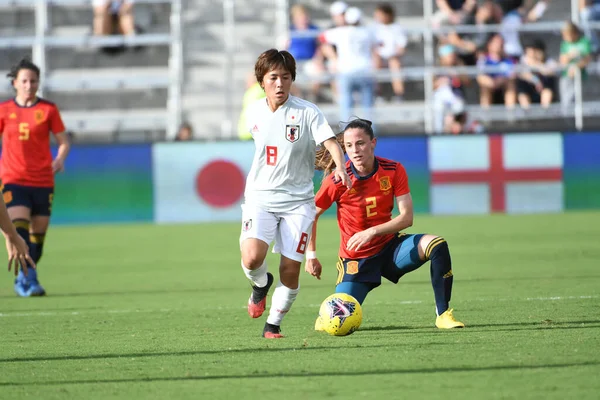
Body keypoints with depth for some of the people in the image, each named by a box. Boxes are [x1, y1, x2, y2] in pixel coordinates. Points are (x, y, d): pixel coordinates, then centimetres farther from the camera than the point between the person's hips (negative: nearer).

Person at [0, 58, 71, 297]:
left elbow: (63, 141, 6)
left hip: (43, 181, 1)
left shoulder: (48, 110, 4)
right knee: (20, 227, -20)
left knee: (38, 233, 6)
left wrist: (60, 159, -14)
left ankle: (24, 280, 21)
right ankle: (27, 276, -23)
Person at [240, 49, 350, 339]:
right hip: (260, 198, 2)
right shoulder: (255, 112, 3)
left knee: (290, 271, -4)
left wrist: (340, 167, -39)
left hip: (297, 201, -1)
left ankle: (273, 325, 18)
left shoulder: (307, 112, -8)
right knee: (252, 258, -22)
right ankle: (261, 285, 13)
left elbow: (331, 143, -19)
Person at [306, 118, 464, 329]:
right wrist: (311, 255, -5)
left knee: (437, 245, -26)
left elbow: (406, 217, -14)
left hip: (390, 246, 2)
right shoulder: (337, 181, -16)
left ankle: (443, 314, -16)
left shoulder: (394, 170, -11)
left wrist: (372, 232, -26)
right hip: (356, 257, -2)